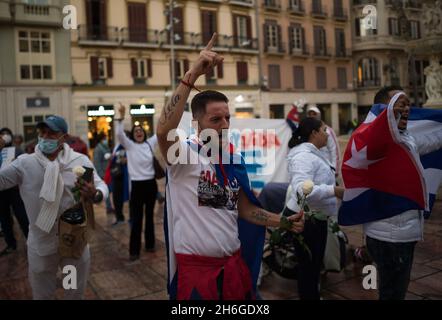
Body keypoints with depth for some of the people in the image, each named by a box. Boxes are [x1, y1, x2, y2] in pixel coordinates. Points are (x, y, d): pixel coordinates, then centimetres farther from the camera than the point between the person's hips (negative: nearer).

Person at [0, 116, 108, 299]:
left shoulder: (81, 161, -10)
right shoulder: (25, 164, -9)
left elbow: (101, 185, -9)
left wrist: (95, 194, -31)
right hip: (41, 244, 0)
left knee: (76, 293, 22)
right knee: (42, 294, 22)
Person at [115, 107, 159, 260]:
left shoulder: (150, 143, 5)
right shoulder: (129, 145, -3)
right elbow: (119, 134, -19)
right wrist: (121, 118, -30)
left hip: (151, 183, 4)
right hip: (137, 185, -3)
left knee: (150, 216, 15)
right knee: (136, 219, -1)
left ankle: (149, 244, 29)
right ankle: (134, 250, 6)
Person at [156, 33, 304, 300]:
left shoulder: (233, 160, 5)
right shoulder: (184, 154, -13)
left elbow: (244, 208, 11)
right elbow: (164, 131, -35)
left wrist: (283, 221, -1)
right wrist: (193, 74, -37)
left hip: (233, 261, 6)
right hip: (194, 265, -5)